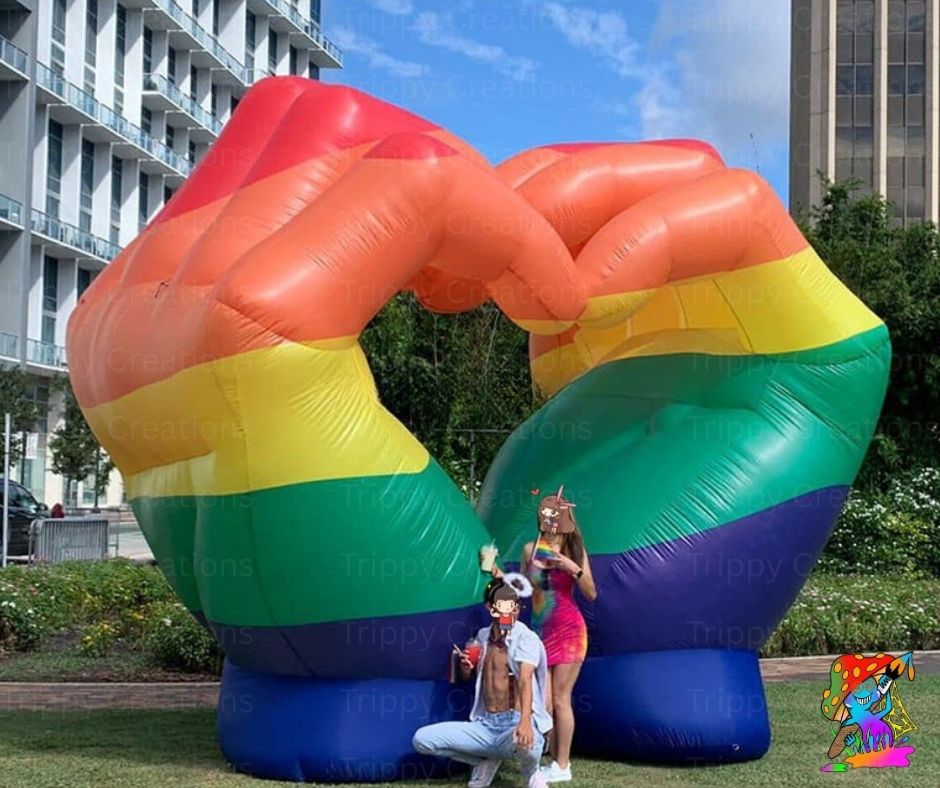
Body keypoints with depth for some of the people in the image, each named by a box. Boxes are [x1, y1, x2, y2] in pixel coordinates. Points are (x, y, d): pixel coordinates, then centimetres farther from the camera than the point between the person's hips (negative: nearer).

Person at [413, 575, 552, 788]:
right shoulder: (482, 636, 12)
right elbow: (467, 677, 27)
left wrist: (525, 721, -42)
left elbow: (525, 679, -25)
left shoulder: (526, 638, -8)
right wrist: (465, 667, 1)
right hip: (485, 725, 5)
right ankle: (488, 760, 10)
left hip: (515, 722, -5)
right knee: (421, 739, -11)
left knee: (525, 744, -43)